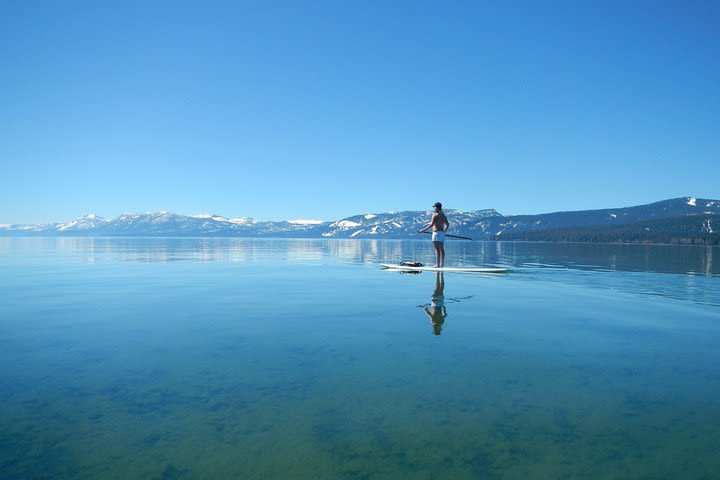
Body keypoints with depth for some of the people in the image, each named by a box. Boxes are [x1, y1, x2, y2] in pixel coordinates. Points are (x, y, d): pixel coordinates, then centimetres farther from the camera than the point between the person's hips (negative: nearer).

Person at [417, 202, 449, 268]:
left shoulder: (435, 214, -9)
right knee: (442, 249, 9)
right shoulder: (443, 215, 14)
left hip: (436, 233, -8)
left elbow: (431, 224, -17)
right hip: (442, 233, 8)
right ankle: (442, 264, 13)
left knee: (437, 249, -8)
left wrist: (423, 230, -15)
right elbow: (448, 225, 19)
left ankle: (437, 264, -9)